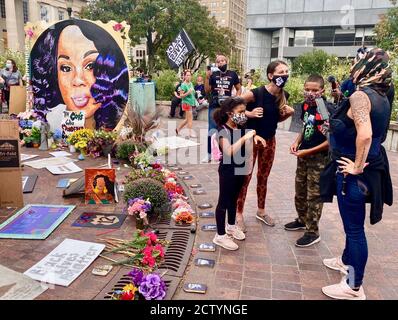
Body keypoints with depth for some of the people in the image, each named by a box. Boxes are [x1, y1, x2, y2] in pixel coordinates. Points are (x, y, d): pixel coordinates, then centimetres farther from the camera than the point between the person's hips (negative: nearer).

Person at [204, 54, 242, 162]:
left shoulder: (233, 74, 4)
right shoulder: (213, 74, 1)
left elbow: (239, 89, 12)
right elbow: (207, 90, 0)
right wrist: (207, 77, -10)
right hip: (214, 106, -1)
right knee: (212, 130, 0)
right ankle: (209, 154, 10)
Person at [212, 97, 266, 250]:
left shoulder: (240, 128, 1)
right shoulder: (223, 130, -20)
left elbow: (246, 147, 20)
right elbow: (229, 151, -35)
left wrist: (255, 137, 0)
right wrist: (245, 137, -34)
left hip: (240, 169, 8)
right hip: (228, 171, -8)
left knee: (234, 198, 21)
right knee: (224, 201, 3)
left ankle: (231, 226, 40)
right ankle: (220, 236, 15)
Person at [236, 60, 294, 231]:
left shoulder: (284, 96, -2)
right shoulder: (256, 93, -21)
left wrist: (288, 114, -8)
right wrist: (249, 113, -26)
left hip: (269, 140, 6)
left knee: (263, 177, 17)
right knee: (245, 177, 1)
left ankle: (261, 211, 34)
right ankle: (239, 214, 16)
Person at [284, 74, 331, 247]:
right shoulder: (305, 106, 3)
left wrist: (308, 151, -18)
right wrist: (296, 142, 0)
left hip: (319, 158, -7)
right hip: (303, 155, 7)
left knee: (314, 196, 3)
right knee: (300, 192, 19)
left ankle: (313, 232, 16)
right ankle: (302, 220, 40)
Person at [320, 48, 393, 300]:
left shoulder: (360, 95, -19)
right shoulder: (381, 97, 9)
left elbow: (364, 134, -32)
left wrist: (357, 166, -21)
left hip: (354, 172, -9)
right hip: (371, 167, 9)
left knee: (355, 227, 2)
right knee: (353, 222, 25)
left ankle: (354, 287, 17)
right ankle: (347, 261, 46)